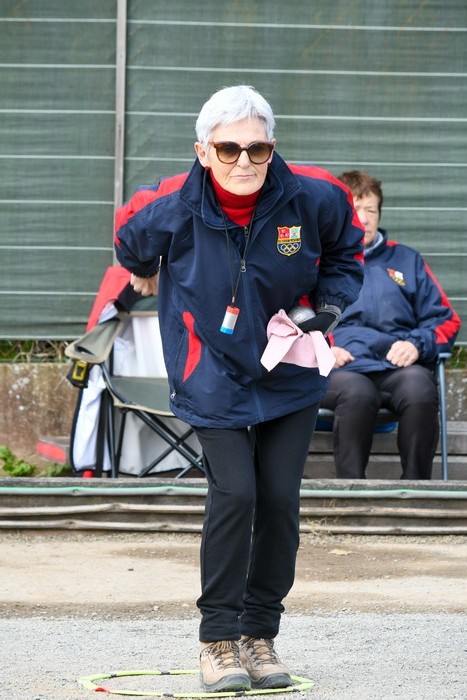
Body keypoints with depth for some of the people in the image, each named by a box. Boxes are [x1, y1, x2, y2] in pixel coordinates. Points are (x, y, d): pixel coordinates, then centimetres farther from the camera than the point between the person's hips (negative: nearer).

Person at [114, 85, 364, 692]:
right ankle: (220, 640, -3)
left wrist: (330, 304, -8)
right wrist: (144, 275, 27)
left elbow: (345, 253, 8)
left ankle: (261, 635, 14)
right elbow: (132, 235, 8)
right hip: (215, 375, -2)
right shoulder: (172, 208, -18)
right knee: (234, 494, -14)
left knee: (280, 499, 0)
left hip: (291, 375, 2)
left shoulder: (314, 198, -15)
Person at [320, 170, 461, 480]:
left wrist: (417, 344, 1)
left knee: (419, 388, -36)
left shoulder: (406, 260, 28)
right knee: (356, 392, -40)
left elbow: (446, 320, 22)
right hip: (340, 369, -1)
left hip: (399, 366, 2)